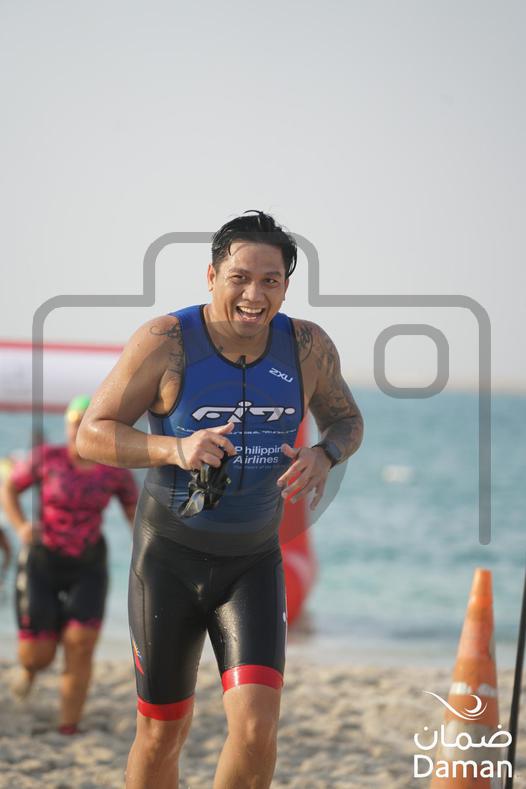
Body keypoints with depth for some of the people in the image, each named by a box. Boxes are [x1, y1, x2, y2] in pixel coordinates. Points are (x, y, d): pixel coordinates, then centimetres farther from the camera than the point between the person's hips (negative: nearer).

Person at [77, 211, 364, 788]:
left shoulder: (308, 347, -6)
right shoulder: (166, 342, -15)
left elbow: (346, 420, 12)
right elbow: (92, 435, -12)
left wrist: (323, 456, -12)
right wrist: (176, 449, -28)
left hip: (254, 562, 2)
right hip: (169, 556, -1)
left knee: (256, 728, -15)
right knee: (162, 734, 9)